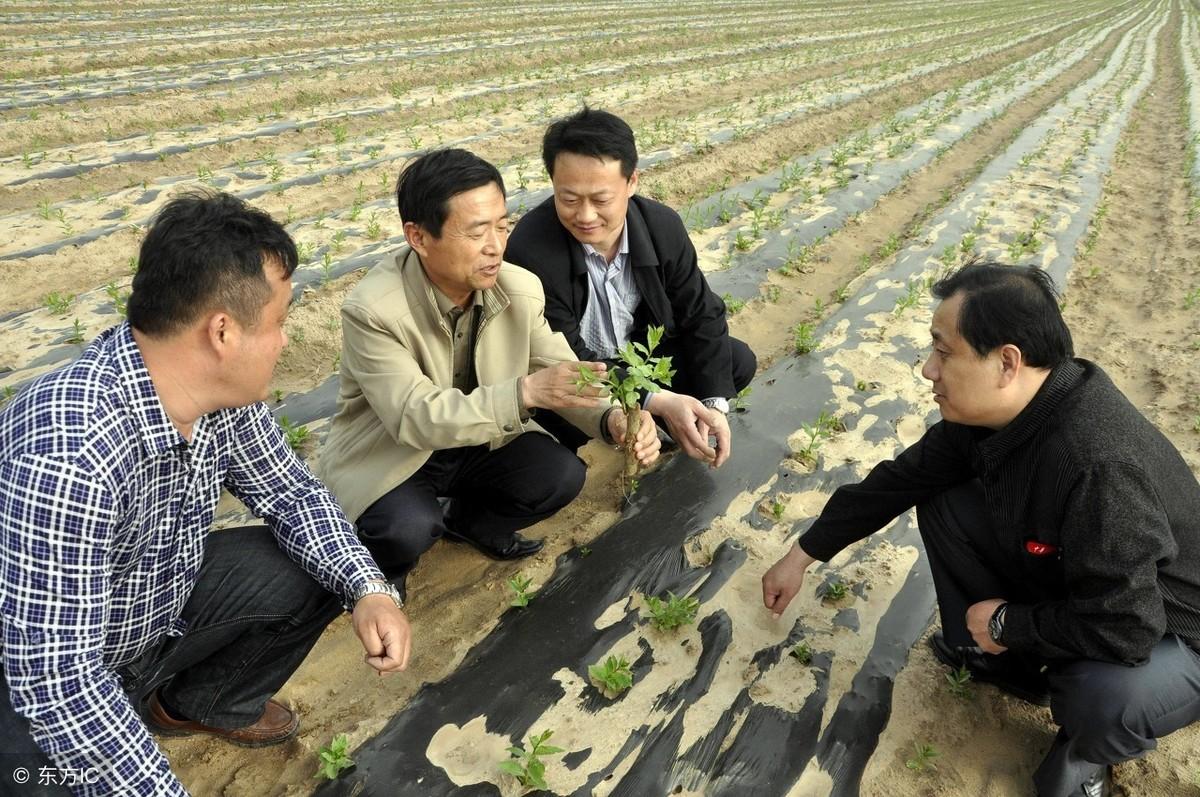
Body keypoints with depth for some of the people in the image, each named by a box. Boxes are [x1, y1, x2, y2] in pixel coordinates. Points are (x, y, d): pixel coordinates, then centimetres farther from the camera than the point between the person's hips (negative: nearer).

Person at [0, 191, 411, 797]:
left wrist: (368, 589, -16)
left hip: (160, 608, 7)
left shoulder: (222, 391, -15)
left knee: (317, 570, -4)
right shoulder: (68, 454, -37)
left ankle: (199, 702, 20)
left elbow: (290, 492, -1)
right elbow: (55, 678, -34)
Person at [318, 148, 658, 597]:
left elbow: (562, 376, -8)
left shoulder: (520, 289, -16)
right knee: (409, 530, -32)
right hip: (387, 455, -4)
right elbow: (416, 419, -33)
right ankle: (379, 563, 7)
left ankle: (467, 519, 14)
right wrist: (525, 392, -43)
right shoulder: (372, 310, -29)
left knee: (562, 476, -17)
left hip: (479, 440, 5)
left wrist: (611, 419, -30)